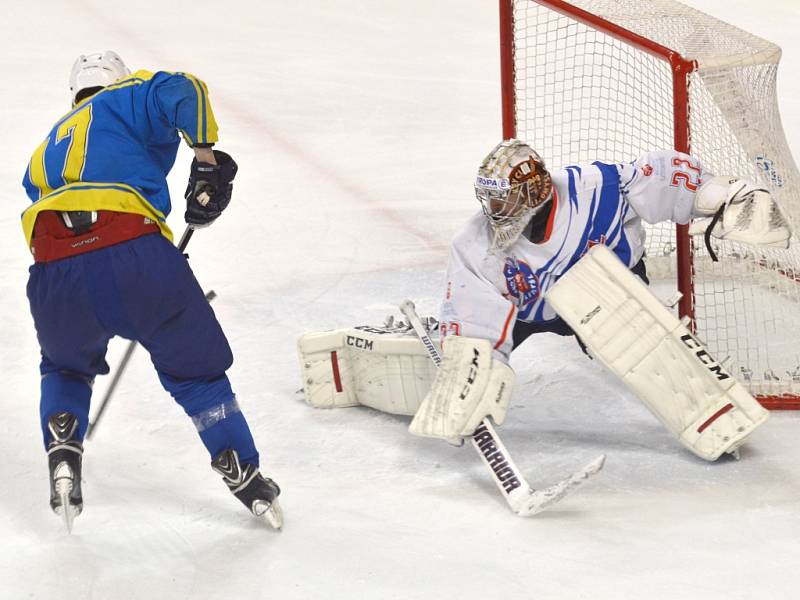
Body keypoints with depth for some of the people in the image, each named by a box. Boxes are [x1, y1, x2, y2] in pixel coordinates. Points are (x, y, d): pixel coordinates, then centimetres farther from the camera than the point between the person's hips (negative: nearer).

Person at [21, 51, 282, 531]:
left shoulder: (44, 154, 36)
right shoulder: (127, 100, 19)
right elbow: (181, 93, -2)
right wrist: (208, 156, -1)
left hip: (55, 273, 4)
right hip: (135, 253, -4)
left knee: (66, 367, 34)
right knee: (196, 370, 17)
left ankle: (63, 458, 15)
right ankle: (248, 482, 19)